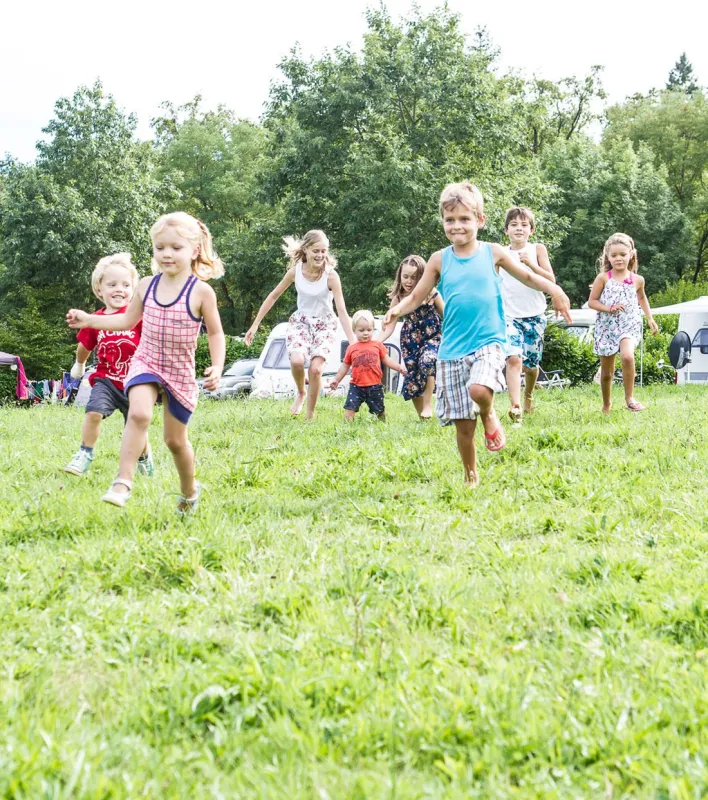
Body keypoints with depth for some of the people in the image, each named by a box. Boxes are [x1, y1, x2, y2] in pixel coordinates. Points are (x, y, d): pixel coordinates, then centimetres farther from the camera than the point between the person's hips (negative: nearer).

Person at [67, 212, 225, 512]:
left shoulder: (201, 291, -13)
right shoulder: (147, 286, -2)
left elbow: (215, 333, -3)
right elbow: (127, 321, 12)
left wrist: (217, 366, -17)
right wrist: (89, 320, 3)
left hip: (180, 372, -2)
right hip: (146, 364, 2)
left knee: (175, 439, 10)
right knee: (139, 414, -28)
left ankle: (189, 490, 35)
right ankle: (123, 481, -26)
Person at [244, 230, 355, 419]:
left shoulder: (331, 276, -21)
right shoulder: (296, 271, -13)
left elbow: (342, 313, -22)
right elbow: (273, 296, -1)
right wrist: (255, 325, 0)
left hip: (325, 325, -1)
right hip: (301, 321, 2)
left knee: (315, 368, -18)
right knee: (297, 360, -26)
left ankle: (310, 416, 2)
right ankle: (301, 393, 7)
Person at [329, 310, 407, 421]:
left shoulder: (378, 345, 4)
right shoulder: (352, 348, 5)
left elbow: (387, 360, 7)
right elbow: (345, 366, 14)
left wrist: (399, 367, -7)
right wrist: (336, 380, 14)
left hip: (374, 386, 0)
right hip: (356, 386, 0)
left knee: (379, 411, 12)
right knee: (349, 408, -11)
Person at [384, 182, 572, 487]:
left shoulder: (493, 253, 2)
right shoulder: (439, 260, 4)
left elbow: (527, 277, 12)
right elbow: (417, 296, 8)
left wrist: (553, 289, -7)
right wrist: (398, 308, -14)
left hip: (489, 342, -2)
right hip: (452, 349, 2)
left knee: (479, 390, -33)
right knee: (463, 425, 3)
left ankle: (489, 415, 4)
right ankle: (470, 477, 26)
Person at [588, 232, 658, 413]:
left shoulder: (637, 280, 3)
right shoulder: (603, 278, -4)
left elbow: (641, 298, 24)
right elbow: (591, 301, -2)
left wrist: (650, 318, 16)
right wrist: (609, 308, -18)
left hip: (629, 325, 0)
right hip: (607, 327, 0)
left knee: (628, 356, -30)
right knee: (606, 372, 7)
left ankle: (629, 398, -18)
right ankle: (606, 405, 29)